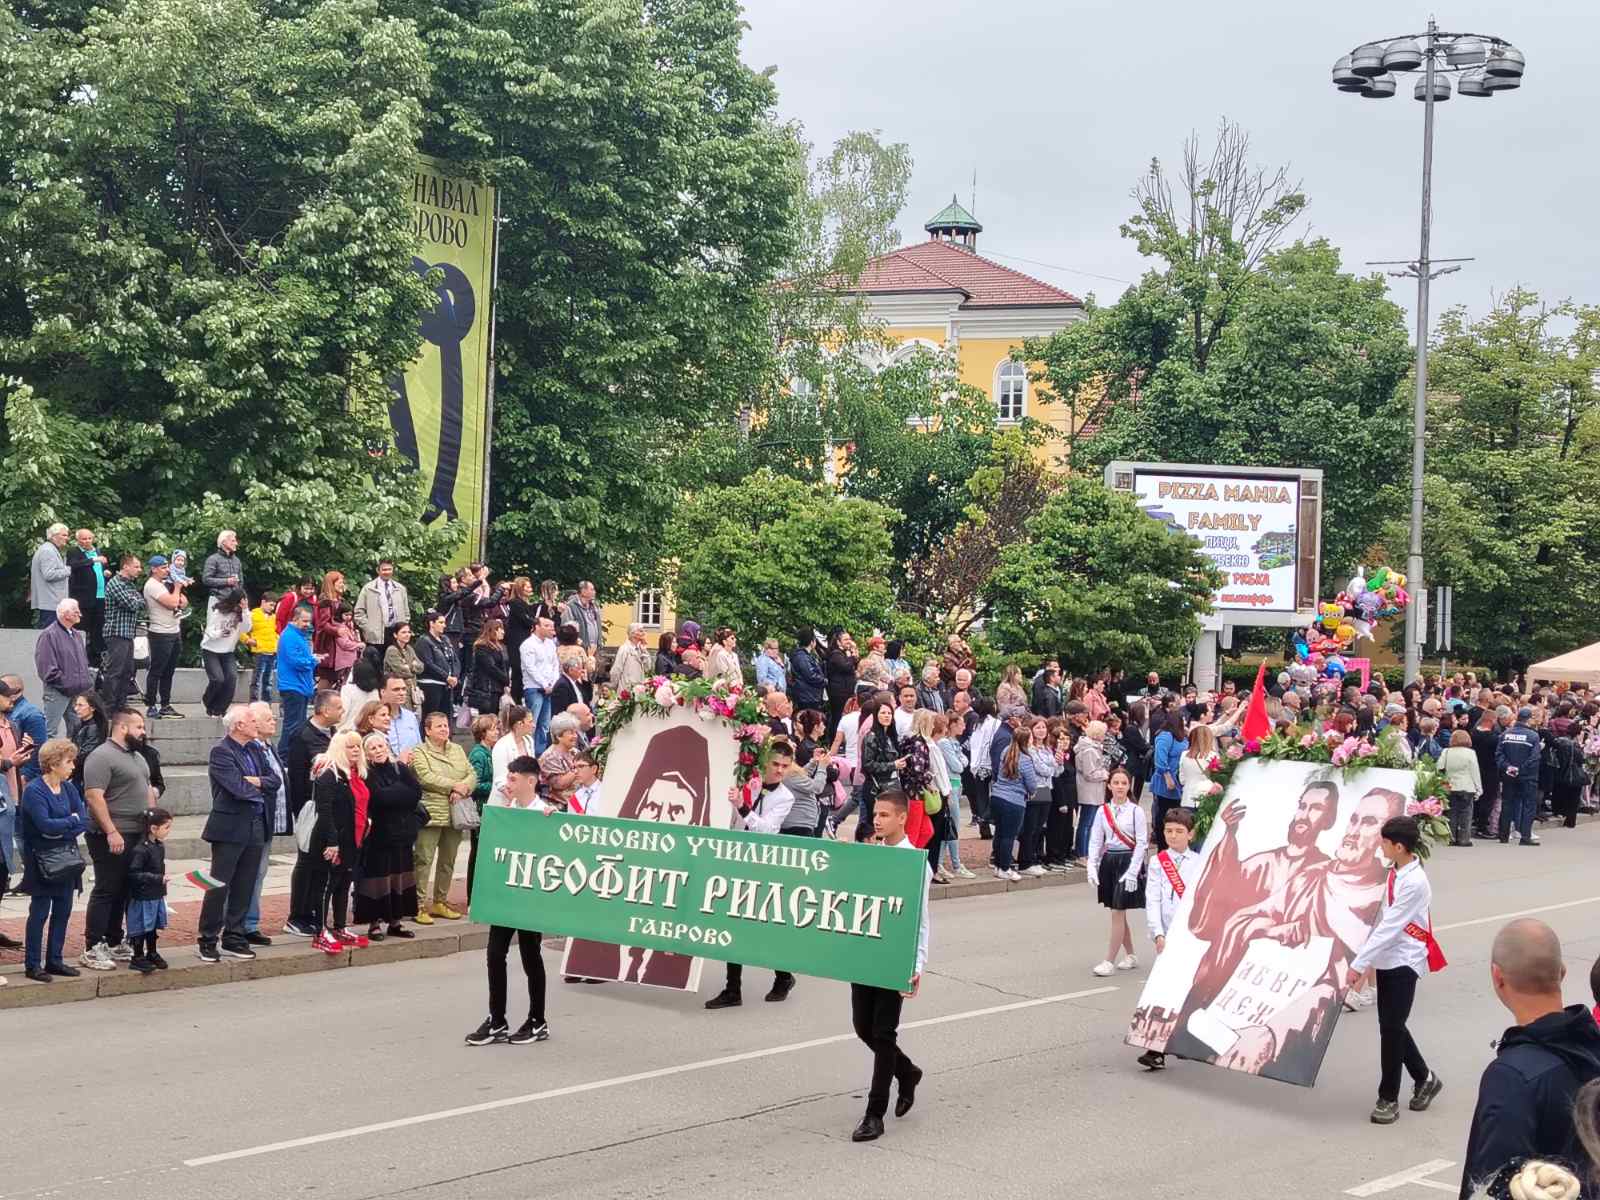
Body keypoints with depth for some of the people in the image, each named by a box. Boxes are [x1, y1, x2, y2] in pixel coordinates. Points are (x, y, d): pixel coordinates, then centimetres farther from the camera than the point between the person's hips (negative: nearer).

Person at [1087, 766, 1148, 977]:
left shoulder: (1136, 811, -7)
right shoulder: (1102, 811, 5)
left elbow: (1141, 843, -9)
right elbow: (1095, 841, 5)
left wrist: (1132, 872, -15)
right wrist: (1092, 868, -5)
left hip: (1128, 862, -5)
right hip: (1109, 862, 5)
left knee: (1117, 913, -6)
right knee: (1119, 914, 13)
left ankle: (1109, 961, -3)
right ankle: (1130, 956, 28)